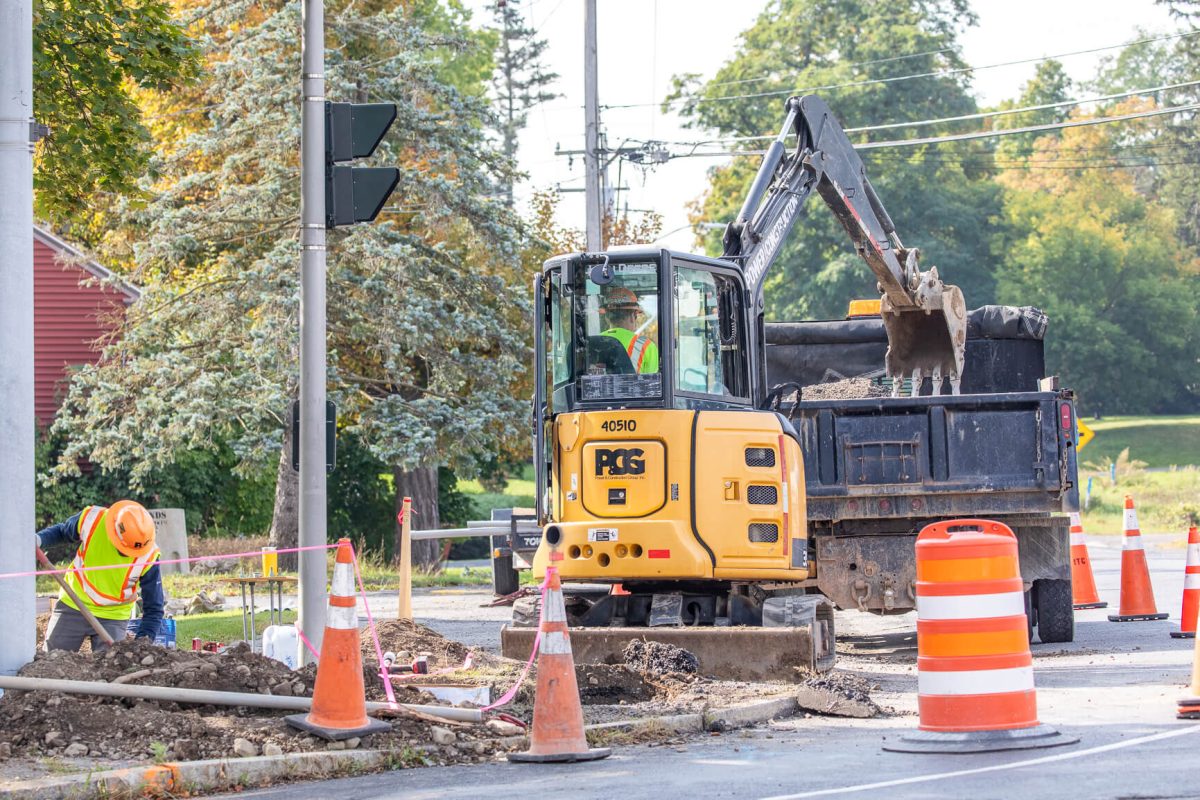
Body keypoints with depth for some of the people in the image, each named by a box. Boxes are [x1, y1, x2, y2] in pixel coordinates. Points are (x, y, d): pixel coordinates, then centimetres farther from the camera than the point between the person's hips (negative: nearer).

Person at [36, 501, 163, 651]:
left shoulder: (148, 557, -24)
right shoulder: (91, 519, -21)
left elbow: (154, 609, -14)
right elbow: (61, 532, 3)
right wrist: (39, 540, -17)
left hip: (113, 618, -1)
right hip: (72, 606, 1)